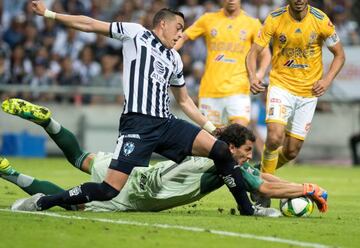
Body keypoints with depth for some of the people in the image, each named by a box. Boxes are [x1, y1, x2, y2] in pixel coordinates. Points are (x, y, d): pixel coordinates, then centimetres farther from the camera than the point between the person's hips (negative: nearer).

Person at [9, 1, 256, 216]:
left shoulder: (174, 59, 23)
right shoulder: (136, 33, 7)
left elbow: (185, 101, 32)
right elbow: (90, 25, 6)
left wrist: (212, 127, 26)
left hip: (166, 123, 6)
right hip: (138, 124, -6)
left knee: (221, 150, -10)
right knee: (109, 190, -16)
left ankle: (248, 210, 0)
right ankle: (41, 202, -2)